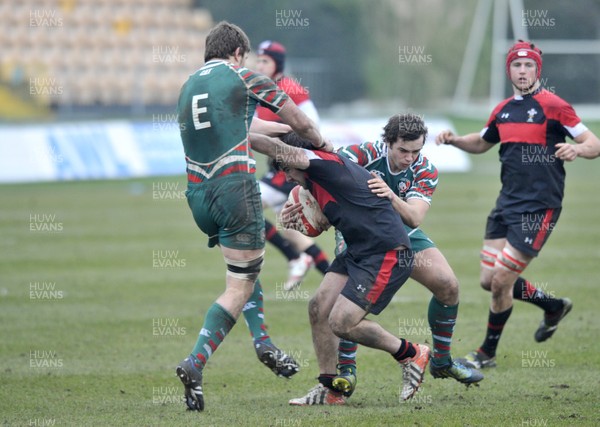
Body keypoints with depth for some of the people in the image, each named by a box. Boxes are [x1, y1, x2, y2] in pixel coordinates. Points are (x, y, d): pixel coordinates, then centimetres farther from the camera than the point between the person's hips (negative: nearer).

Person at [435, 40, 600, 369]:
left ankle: (487, 353, 11)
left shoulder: (553, 106, -9)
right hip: (507, 203, 7)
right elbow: (482, 143, 30)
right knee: (489, 280, 7)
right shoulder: (503, 110, 12)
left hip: (539, 207, -7)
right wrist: (455, 140, 10)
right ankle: (554, 307, 31)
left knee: (501, 280, -8)